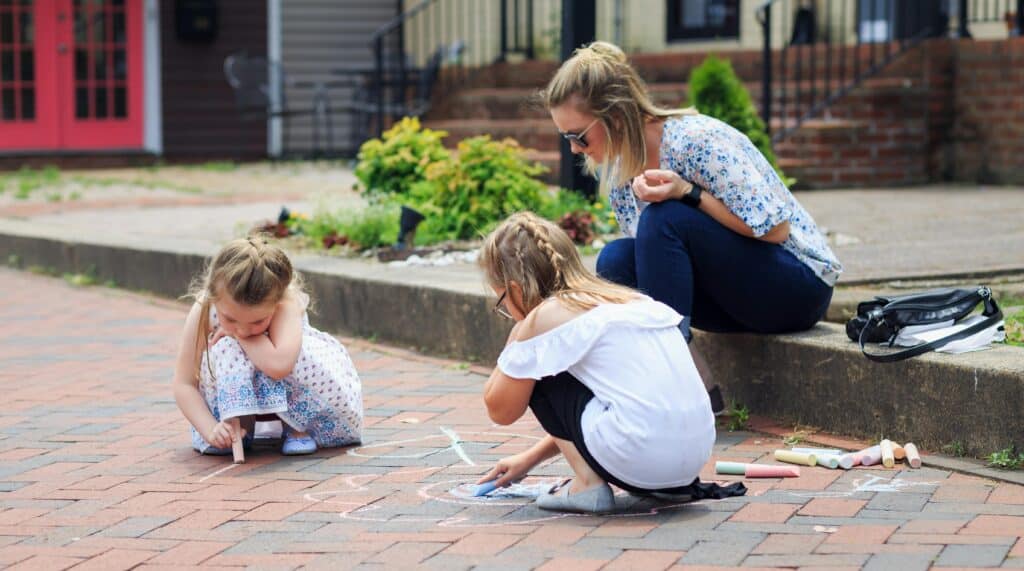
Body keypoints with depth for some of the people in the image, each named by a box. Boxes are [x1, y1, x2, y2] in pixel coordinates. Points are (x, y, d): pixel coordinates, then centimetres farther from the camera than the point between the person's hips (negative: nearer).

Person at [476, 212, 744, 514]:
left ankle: (588, 484, 3)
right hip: (698, 450, 8)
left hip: (638, 455, -8)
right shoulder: (628, 300, 23)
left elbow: (500, 410, 11)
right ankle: (672, 484, 19)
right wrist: (529, 459, 40)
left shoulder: (545, 316, 0)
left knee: (538, 377, 11)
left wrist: (517, 334, 19)